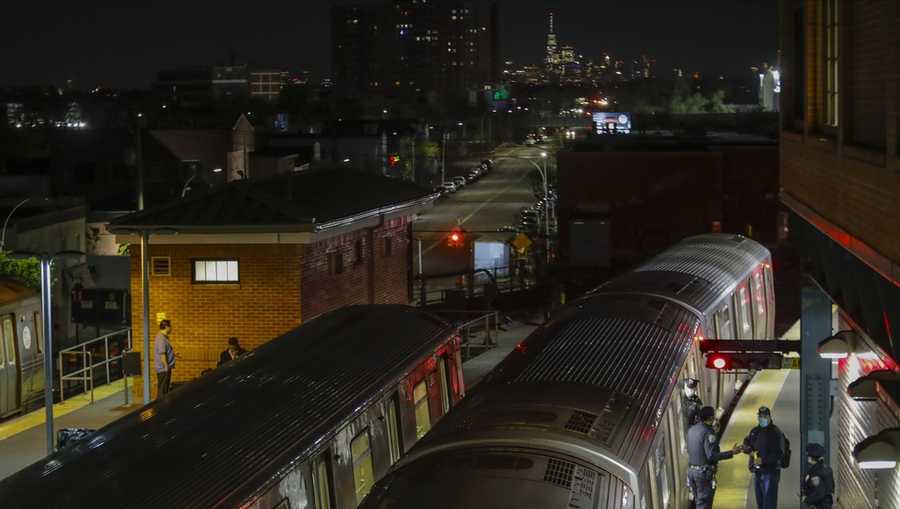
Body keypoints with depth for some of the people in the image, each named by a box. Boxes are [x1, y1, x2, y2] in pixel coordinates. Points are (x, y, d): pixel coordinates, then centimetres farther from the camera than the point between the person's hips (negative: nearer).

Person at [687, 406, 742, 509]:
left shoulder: (691, 430, 7)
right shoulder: (708, 432, -17)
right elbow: (711, 455, -23)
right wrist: (731, 453, -19)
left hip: (691, 470, 8)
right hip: (704, 472, -8)